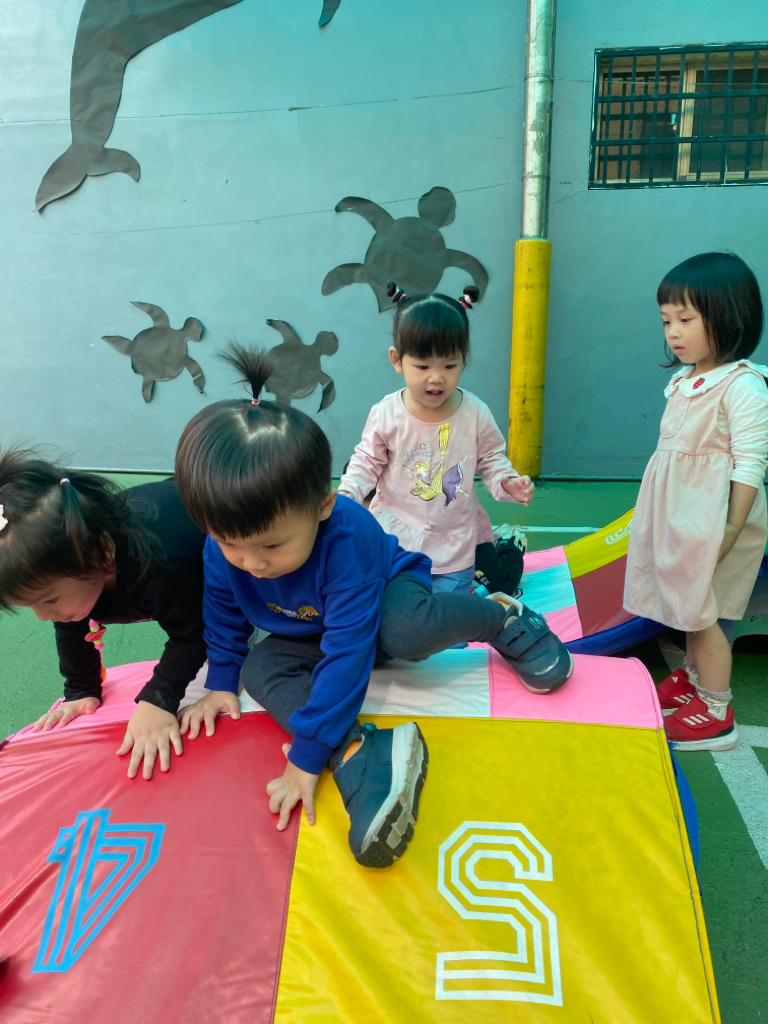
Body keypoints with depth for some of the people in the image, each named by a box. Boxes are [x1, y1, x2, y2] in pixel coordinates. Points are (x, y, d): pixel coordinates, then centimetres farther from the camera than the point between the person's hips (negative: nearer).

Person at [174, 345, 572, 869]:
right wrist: (222, 683, 5)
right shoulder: (225, 546, -24)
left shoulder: (347, 541, -41)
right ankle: (360, 756, -35)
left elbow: (345, 655, -39)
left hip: (389, 591, -5)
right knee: (259, 668, -23)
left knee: (406, 627, -40)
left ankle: (504, 619, -10)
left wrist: (306, 755, -34)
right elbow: (224, 615, -1)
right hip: (309, 637, 6)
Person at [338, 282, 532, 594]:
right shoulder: (386, 415, -13)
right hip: (396, 537, -1)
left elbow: (491, 459, 3)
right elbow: (367, 461, -2)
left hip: (454, 545, 1)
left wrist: (507, 482, -16)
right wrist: (347, 492, -17)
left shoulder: (475, 415, -9)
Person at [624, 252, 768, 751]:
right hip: (677, 514, 8)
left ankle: (716, 711, 15)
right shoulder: (685, 379, 8)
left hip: (711, 517, -8)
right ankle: (693, 677, 38)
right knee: (688, 605, 19)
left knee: (701, 612, 1)